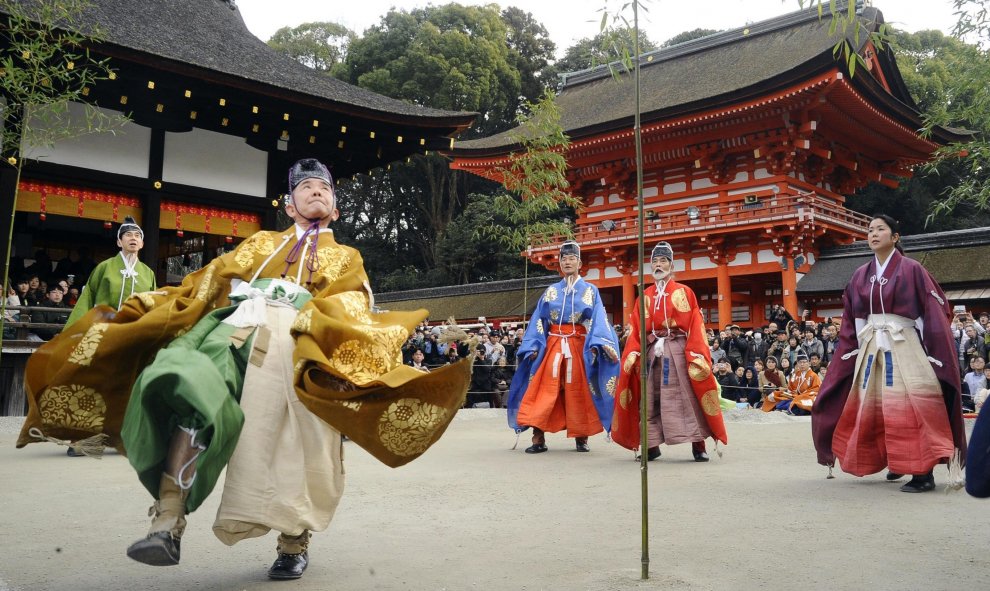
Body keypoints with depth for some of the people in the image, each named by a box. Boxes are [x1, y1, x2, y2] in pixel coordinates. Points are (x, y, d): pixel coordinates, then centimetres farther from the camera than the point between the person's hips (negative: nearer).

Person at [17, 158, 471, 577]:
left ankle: (294, 539, 5)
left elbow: (347, 310, 8)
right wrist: (134, 310, 18)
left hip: (293, 337, -1)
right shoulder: (259, 243, 33)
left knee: (286, 437, -14)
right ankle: (168, 523, -30)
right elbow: (202, 286, 26)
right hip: (232, 324, 1)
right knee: (188, 380, -27)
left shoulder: (345, 258, 26)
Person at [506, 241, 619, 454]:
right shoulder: (551, 292, 14)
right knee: (545, 390, -7)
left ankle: (581, 438, 11)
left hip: (579, 346, -1)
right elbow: (538, 321, 10)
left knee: (578, 392, 1)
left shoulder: (590, 291, 9)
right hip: (552, 346, 1)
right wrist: (533, 347, -2)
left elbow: (598, 321, -3)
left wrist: (596, 344, -20)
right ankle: (539, 438, -6)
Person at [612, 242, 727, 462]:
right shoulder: (644, 296, 13)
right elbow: (636, 329, 8)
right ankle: (652, 445, 13)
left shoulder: (684, 292, 5)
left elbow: (695, 326, -2)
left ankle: (698, 445, 0)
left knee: (687, 397, -5)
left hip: (677, 350, -3)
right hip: (651, 351, 3)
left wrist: (696, 354, -12)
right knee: (650, 400, 5)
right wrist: (633, 354, -5)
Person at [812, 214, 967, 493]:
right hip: (870, 352, 5)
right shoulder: (860, 276, 10)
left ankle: (924, 473, -4)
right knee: (872, 410, 8)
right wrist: (851, 353, 9)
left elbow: (935, 311, -6)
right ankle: (898, 462, 26)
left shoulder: (911, 269, -3)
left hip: (904, 349, -5)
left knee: (910, 410, -10)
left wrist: (935, 355, -12)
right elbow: (851, 321, 13)